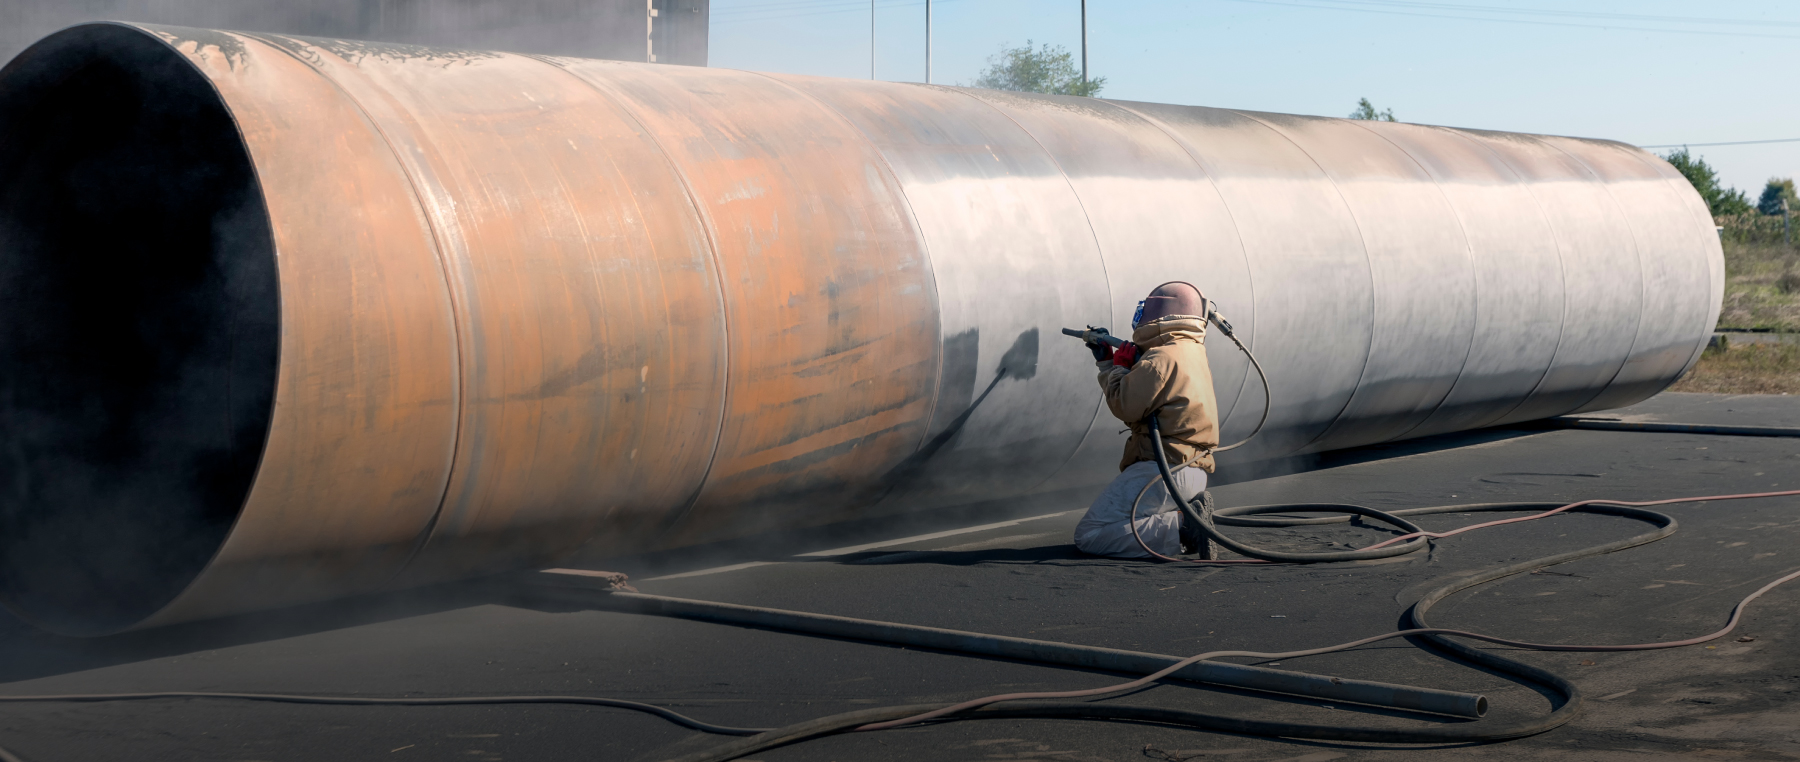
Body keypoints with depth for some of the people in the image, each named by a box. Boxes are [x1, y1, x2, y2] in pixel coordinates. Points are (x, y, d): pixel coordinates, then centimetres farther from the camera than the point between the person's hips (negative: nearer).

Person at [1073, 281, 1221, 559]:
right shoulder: (1193, 355, 18)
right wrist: (1107, 359, 28)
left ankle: (1181, 530, -19)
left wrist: (1116, 367, 2)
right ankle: (1189, 514, 5)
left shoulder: (1162, 358, -14)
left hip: (1163, 471, -10)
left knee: (1088, 536, -10)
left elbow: (1126, 406, -14)